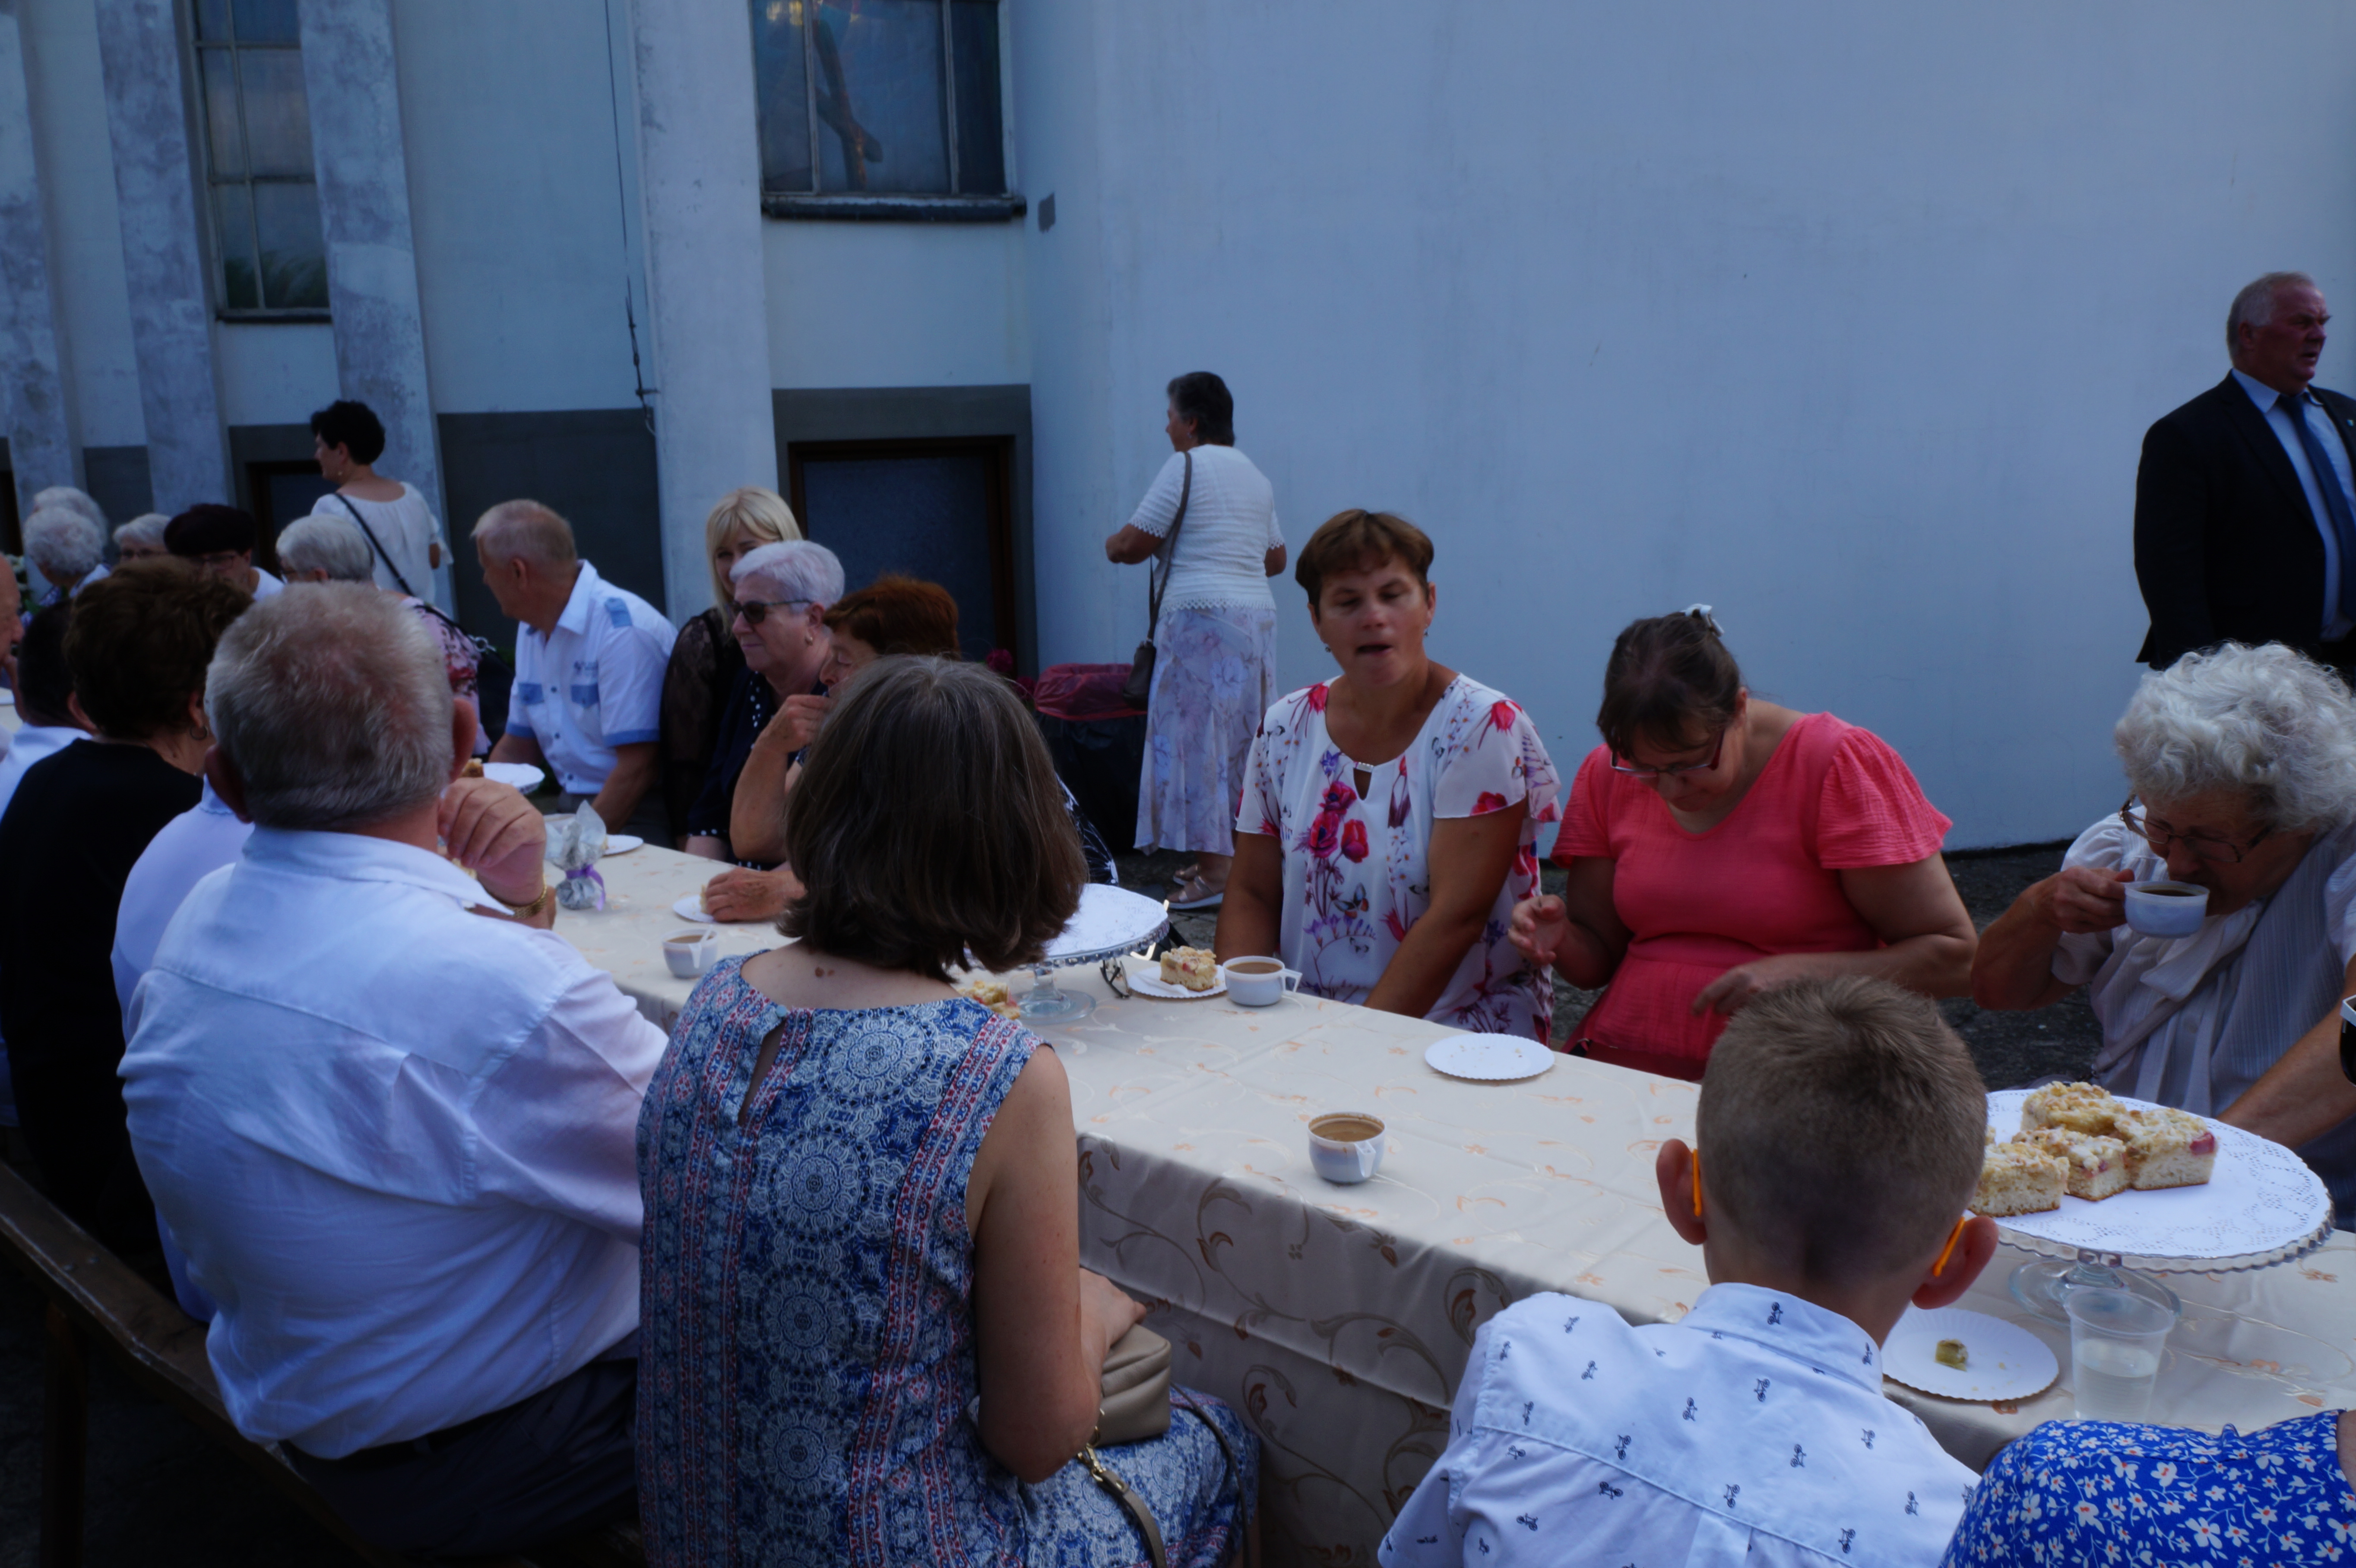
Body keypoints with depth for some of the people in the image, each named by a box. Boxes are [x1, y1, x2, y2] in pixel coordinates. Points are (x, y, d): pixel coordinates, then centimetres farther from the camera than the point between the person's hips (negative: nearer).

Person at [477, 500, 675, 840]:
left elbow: (638, 768, -20)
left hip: (634, 817, -8)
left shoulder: (623, 629, -16)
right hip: (571, 806, 8)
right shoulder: (532, 629, 12)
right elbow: (516, 748, 20)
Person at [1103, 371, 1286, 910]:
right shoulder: (1255, 476, 17)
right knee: (1239, 739, 12)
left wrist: (1114, 547, 12)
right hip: (1257, 618, 8)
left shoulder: (1186, 466, -7)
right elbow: (1276, 558, 22)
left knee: (1198, 737, -6)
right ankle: (1233, 856, 17)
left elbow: (1130, 545, -9)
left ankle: (1216, 871, -8)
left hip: (1201, 617, -8)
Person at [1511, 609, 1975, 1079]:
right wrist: (1560, 939, -10)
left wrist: (1798, 974, -19)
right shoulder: (1606, 776, 4)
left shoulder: (1839, 764, -7)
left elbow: (1954, 958, -7)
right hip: (1621, 1070, 3)